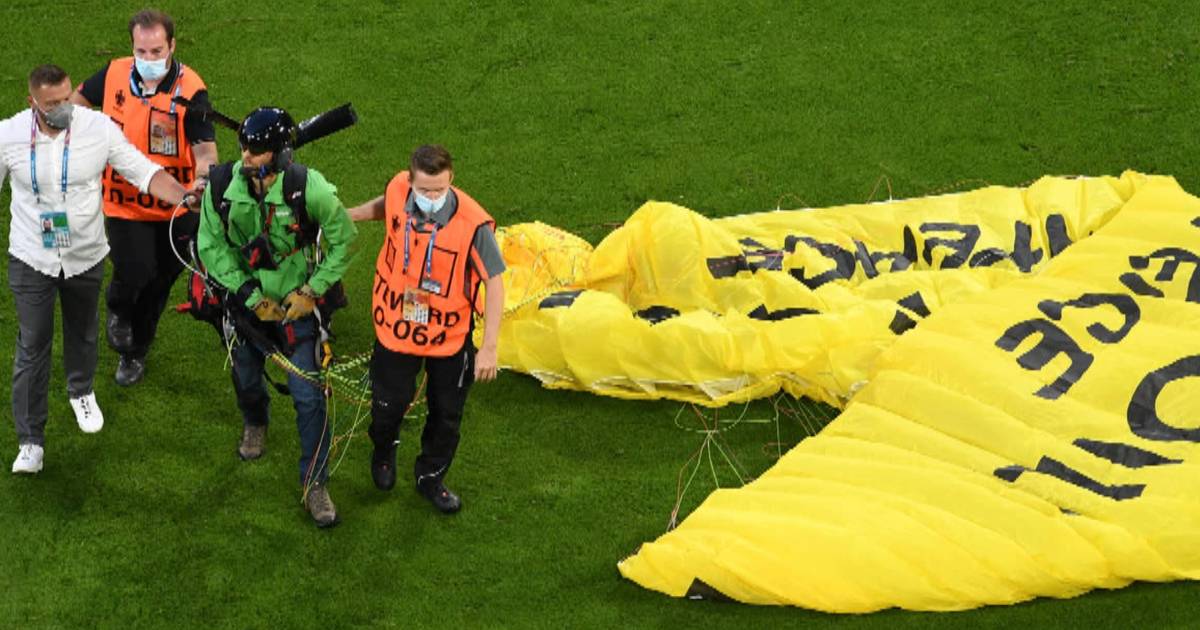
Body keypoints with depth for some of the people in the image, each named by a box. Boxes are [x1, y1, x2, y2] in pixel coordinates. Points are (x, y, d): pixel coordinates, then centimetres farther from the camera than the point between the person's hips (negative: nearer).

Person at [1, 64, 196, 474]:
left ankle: (81, 391, 53)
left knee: (82, 332, 23)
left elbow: (143, 172, -10)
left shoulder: (99, 128, -16)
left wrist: (184, 197, -25)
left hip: (85, 256, 1)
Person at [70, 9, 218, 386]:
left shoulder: (190, 89, -19)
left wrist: (203, 177, -44)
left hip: (175, 205, -1)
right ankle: (118, 309, 26)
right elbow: (79, 98, 14)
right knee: (134, 273, -13)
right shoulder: (115, 74, -7)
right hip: (124, 202, 1)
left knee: (158, 284, 15)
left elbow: (205, 146, -24)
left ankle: (135, 352, 40)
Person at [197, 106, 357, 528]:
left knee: (309, 395, -4)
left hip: (294, 303, -3)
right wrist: (248, 292, -14)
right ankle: (255, 423, 59)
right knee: (246, 376, 23)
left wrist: (313, 291, -12)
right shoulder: (223, 185, -18)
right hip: (245, 299, 3)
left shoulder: (309, 189, -24)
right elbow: (211, 245, -8)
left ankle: (315, 483, 11)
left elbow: (343, 239, -9)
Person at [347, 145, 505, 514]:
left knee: (446, 414, 16)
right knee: (389, 403, 15)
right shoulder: (398, 190, -18)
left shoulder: (473, 223, -30)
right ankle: (383, 451, 51)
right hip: (396, 326, 2)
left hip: (450, 335, -2)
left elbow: (494, 282, -20)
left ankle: (431, 477, 43)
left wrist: (489, 348, -21)